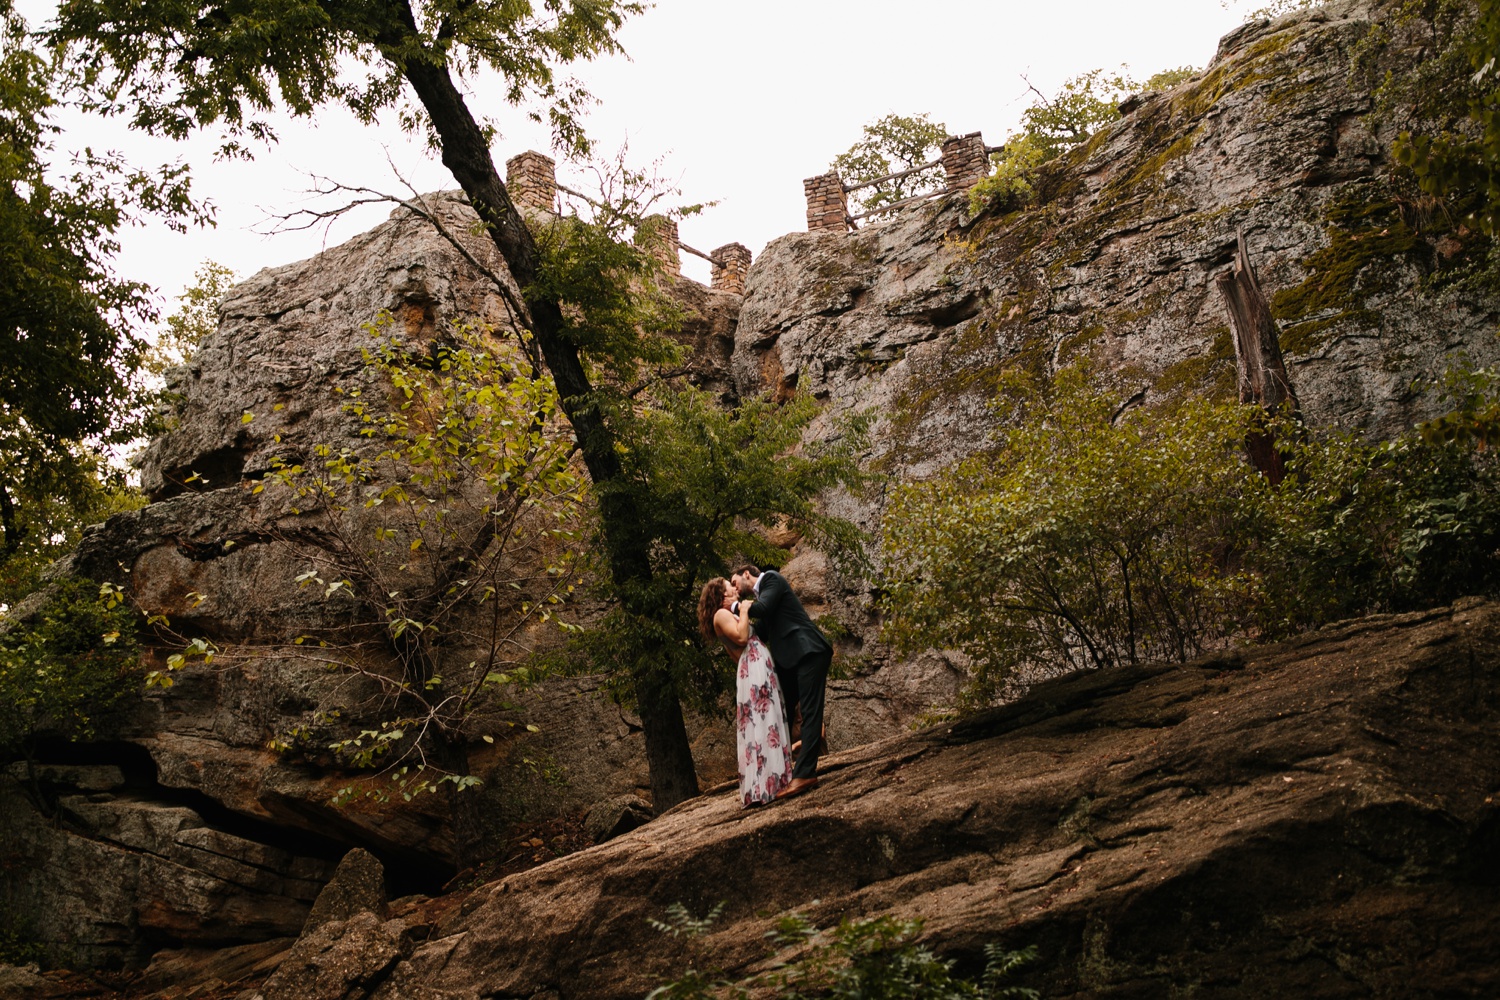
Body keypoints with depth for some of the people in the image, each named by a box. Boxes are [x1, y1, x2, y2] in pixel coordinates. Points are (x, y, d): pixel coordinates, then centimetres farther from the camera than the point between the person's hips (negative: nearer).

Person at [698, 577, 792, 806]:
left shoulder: (730, 615, 27)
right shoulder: (721, 614, -2)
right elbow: (741, 637, -17)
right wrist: (744, 611, -7)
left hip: (761, 671, 10)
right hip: (753, 671, -10)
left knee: (770, 723, 7)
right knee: (761, 725, -15)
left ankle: (770, 783, 8)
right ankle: (762, 787, -20)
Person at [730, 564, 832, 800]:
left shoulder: (772, 578, 1)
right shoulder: (759, 597, 26)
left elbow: (762, 609, -16)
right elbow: (759, 632, 21)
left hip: (808, 652, -10)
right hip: (790, 659, 10)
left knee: (810, 713, -13)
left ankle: (804, 774, -19)